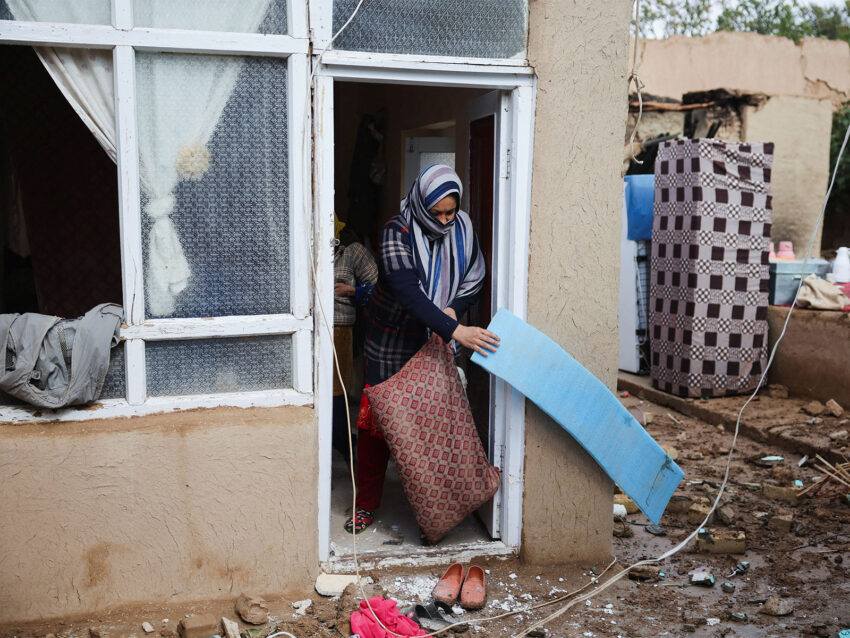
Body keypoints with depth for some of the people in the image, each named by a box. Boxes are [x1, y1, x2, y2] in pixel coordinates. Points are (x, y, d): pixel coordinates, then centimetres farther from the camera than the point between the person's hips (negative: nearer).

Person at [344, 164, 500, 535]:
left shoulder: (463, 228, -3)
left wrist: (454, 308, -11)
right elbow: (408, 292, -32)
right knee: (375, 422, 2)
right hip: (393, 344, -3)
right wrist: (454, 331, -40)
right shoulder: (397, 232, -19)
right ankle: (366, 505, 17)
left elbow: (474, 279, 10)